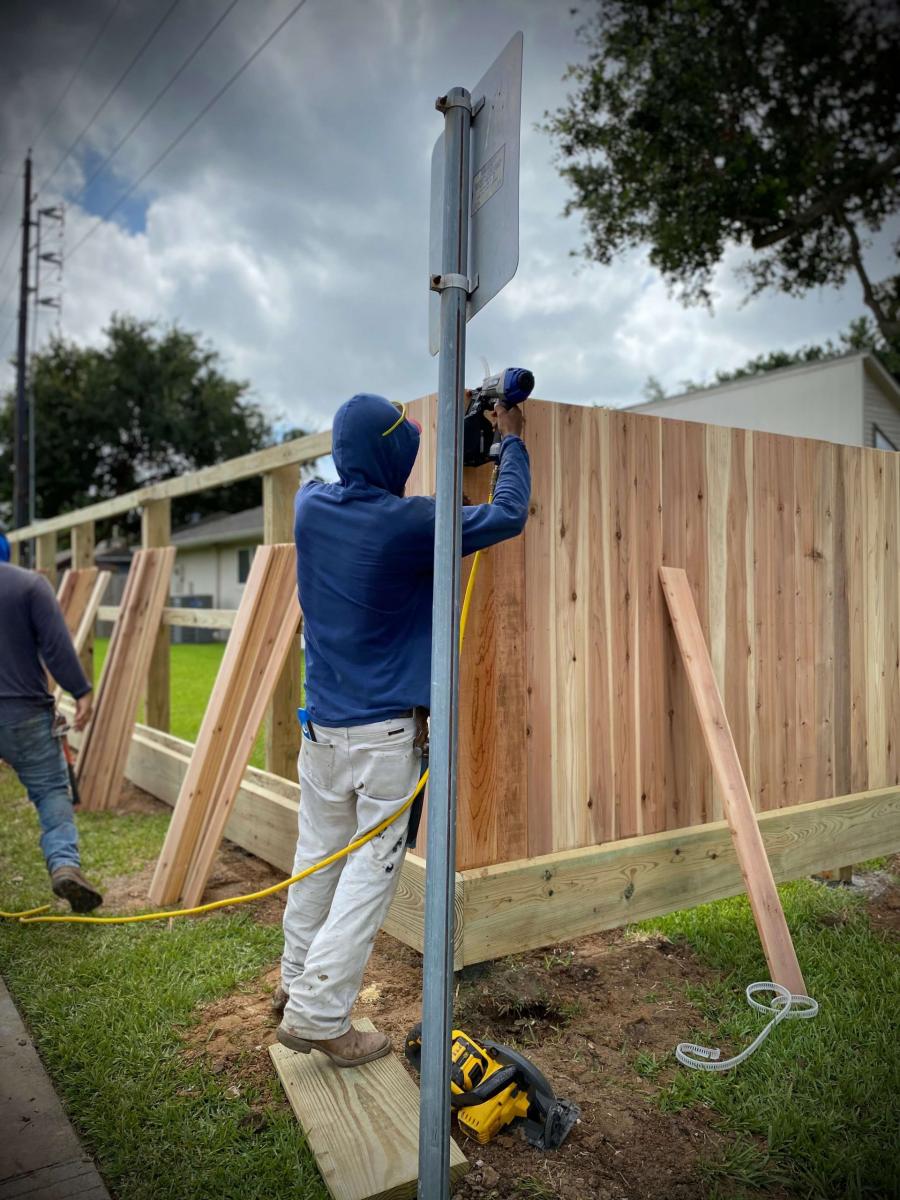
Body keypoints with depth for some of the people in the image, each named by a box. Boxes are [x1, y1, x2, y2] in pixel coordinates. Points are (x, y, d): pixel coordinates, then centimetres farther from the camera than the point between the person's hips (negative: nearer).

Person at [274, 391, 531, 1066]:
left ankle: (297, 983, 35)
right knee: (370, 874, 5)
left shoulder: (310, 506, 1)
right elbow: (509, 515, -5)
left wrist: (447, 426, 31)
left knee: (318, 859, 19)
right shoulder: (408, 524, -16)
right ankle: (318, 1015, 11)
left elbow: (355, 481, 24)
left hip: (321, 727, 6)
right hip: (387, 733, -6)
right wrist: (512, 442, 13)